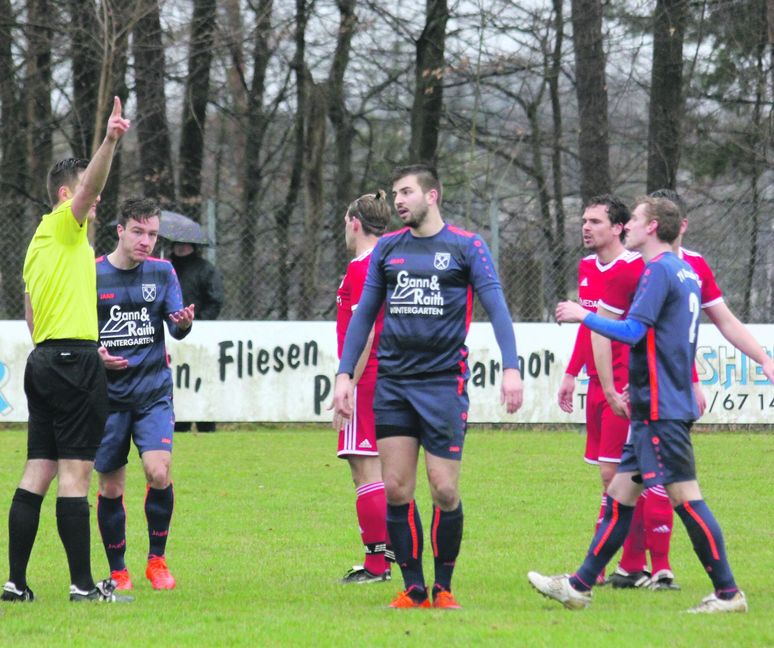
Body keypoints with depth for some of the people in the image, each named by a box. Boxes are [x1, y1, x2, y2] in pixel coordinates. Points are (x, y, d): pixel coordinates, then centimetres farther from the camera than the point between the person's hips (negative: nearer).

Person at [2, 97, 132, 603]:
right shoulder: (64, 224, -4)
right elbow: (89, 183, -24)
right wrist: (109, 142, -37)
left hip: (44, 358, 9)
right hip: (74, 358, -9)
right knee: (75, 472, -9)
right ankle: (83, 584, -9)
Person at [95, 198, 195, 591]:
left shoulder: (162, 272, 5)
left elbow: (175, 328, -1)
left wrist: (183, 323, -24)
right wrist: (95, 355, -14)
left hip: (153, 392, 0)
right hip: (108, 395, 0)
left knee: (158, 471, -17)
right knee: (111, 487, 2)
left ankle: (157, 559, 1)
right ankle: (117, 572, 18)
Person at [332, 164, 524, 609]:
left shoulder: (466, 246, 0)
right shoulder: (387, 249, 11)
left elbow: (496, 307, -5)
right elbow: (364, 314, 16)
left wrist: (511, 368, -16)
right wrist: (345, 374, 8)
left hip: (443, 383, -4)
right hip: (392, 384, 4)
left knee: (444, 490, -6)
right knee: (396, 490, 0)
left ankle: (444, 588, 8)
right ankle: (413, 589, 7)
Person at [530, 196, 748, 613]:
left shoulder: (658, 270, -13)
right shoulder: (685, 272, 17)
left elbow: (633, 331, -19)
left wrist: (583, 316, -8)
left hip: (662, 408, -10)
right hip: (654, 407, 10)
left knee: (685, 497, -9)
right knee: (621, 495, 10)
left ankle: (728, 594, -7)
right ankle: (579, 587, 13)